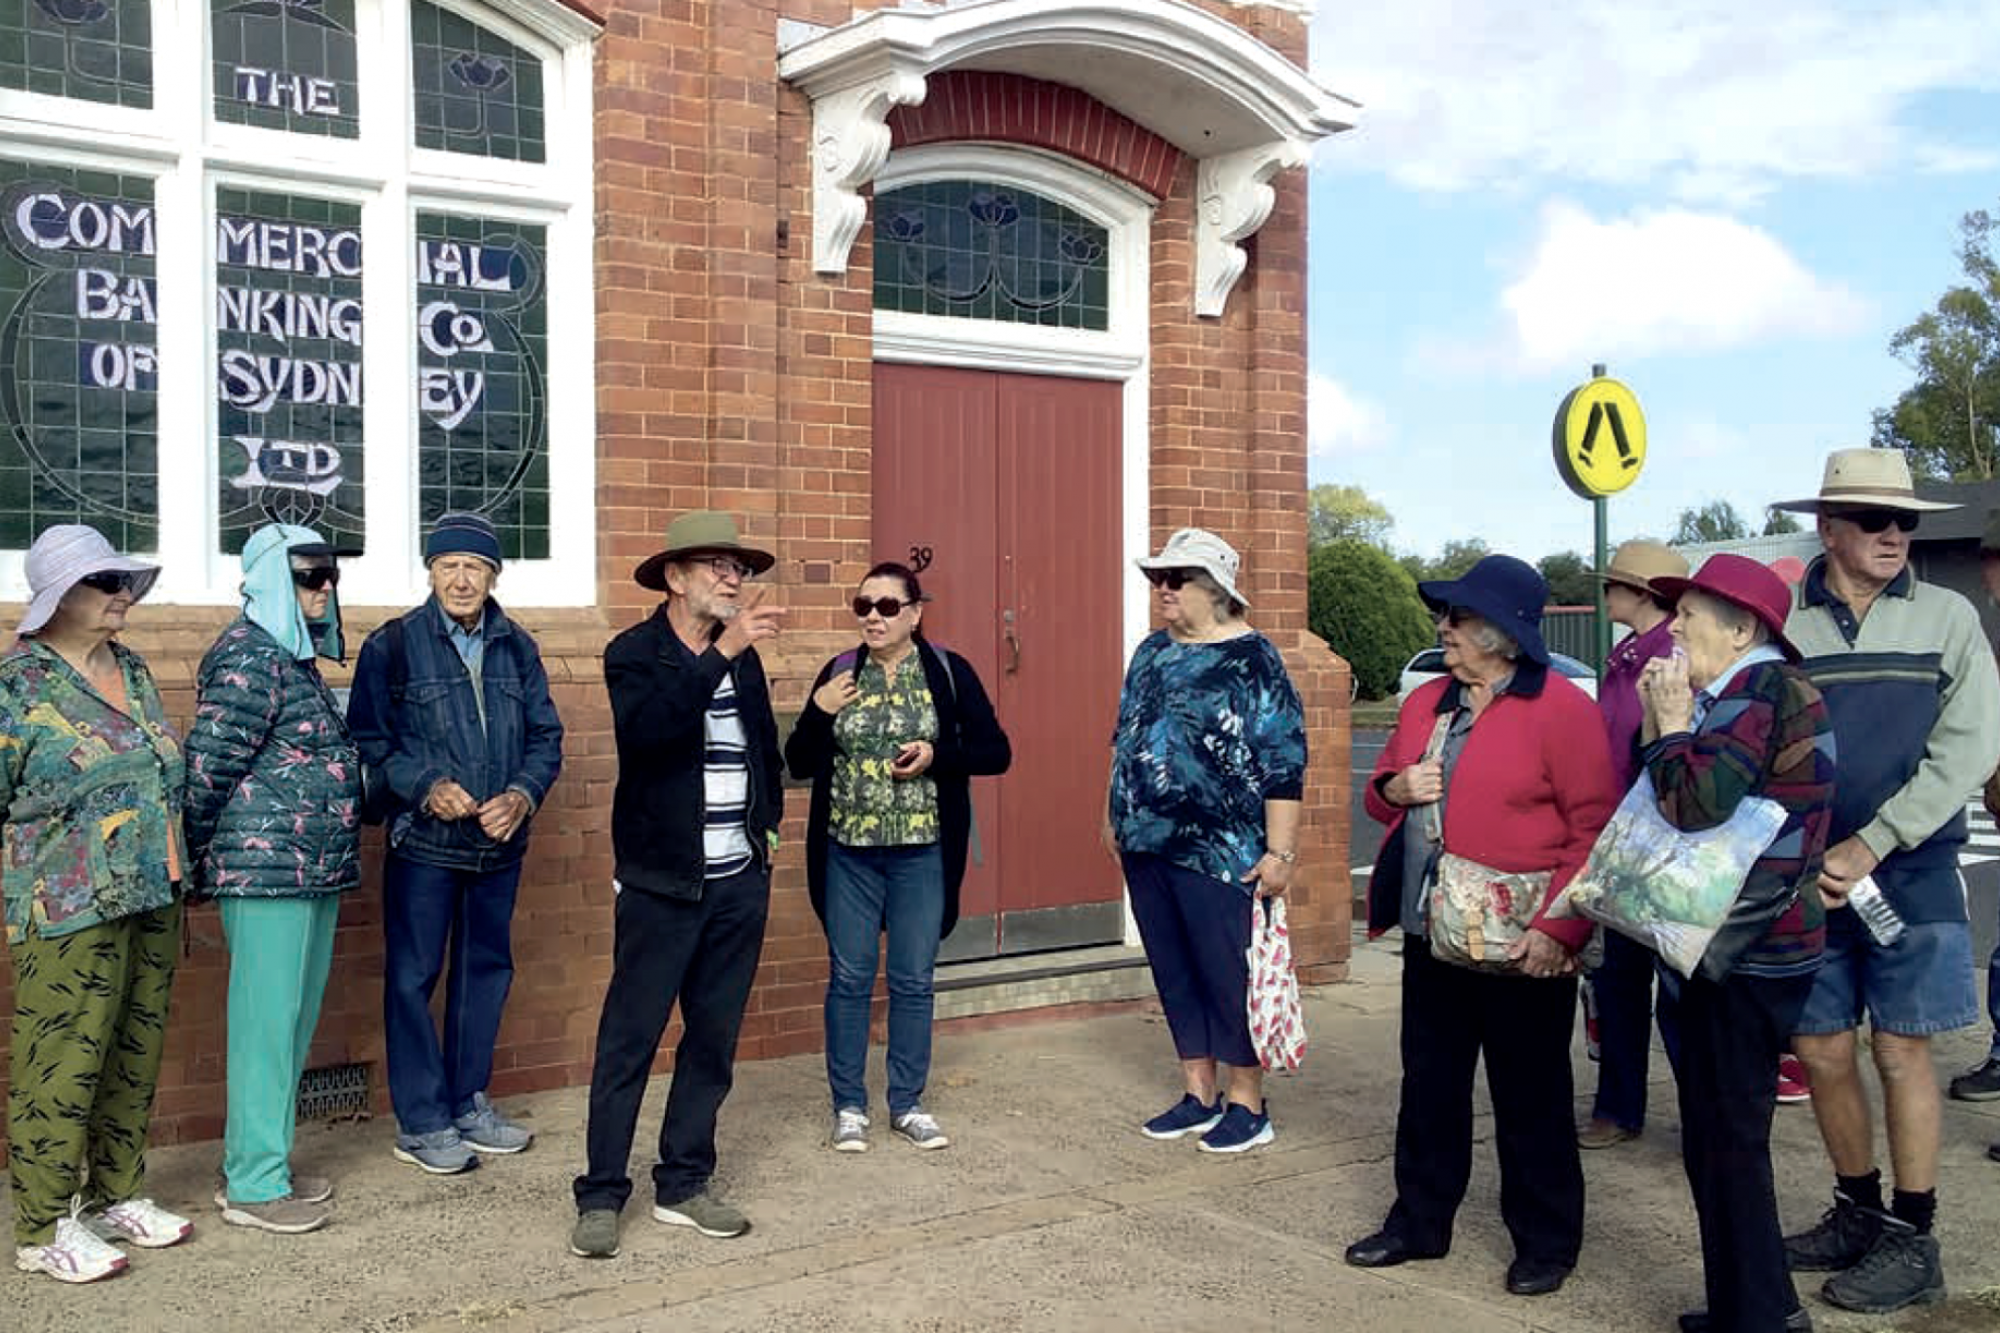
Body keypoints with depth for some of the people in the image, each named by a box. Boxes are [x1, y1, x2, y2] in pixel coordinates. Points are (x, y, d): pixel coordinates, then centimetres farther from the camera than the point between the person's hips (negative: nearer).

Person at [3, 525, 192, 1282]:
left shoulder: (133, 671, 12)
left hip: (154, 899, 7)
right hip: (70, 908, -7)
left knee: (136, 1056, 13)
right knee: (63, 1060, -3)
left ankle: (116, 1195, 26)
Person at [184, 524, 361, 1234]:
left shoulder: (295, 655, 15)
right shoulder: (249, 657, -15)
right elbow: (207, 766, -18)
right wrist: (198, 863, -8)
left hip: (312, 872, 10)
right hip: (266, 870, -10)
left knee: (292, 1020, 15)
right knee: (266, 1023, -2)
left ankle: (255, 1161, 27)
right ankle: (252, 1186, 8)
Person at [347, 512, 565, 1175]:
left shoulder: (517, 647, 7)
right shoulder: (392, 645, -4)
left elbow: (546, 736, 8)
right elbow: (369, 740, -5)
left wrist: (523, 794, -10)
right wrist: (427, 788, -19)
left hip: (500, 842, 4)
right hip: (422, 843, -4)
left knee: (487, 969, 13)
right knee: (413, 977, 1)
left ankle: (470, 1104, 28)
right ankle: (422, 1122, 13)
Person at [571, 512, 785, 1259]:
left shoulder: (744, 658, 11)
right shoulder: (634, 654, -6)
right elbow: (646, 727, -27)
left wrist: (768, 820, 12)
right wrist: (721, 651, -32)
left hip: (740, 882, 6)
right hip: (662, 883, -5)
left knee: (714, 1039, 10)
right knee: (629, 1041, 0)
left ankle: (684, 1184, 21)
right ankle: (601, 1196, 10)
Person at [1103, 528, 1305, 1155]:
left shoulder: (1250, 658, -11)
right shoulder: (1152, 651, 11)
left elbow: (1283, 761, -13)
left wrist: (1280, 851, -16)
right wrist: (1114, 815, 21)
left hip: (1219, 853, -7)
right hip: (1146, 845, 7)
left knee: (1229, 976, 1)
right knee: (1174, 973, 13)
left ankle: (1246, 1103, 17)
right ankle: (1200, 1094, 26)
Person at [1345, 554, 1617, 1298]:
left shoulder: (1561, 709, -11)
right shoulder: (1425, 703, 11)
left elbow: (1594, 831, -15)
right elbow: (1379, 793, 21)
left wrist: (1557, 929, -21)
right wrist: (1397, 789, -3)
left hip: (1519, 948, -6)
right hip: (1430, 935, 7)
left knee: (1530, 1098, 7)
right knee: (1429, 1085, 16)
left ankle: (1545, 1243, 23)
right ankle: (1420, 1222, 30)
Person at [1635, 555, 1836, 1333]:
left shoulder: (1759, 689, -16)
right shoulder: (1762, 687, 15)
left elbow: (1696, 801, -27)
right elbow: (1679, 796, 14)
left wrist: (1671, 722, -13)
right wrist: (1664, 727, 1)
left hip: (1745, 954, -10)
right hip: (1753, 944, 10)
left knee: (1726, 1138, -2)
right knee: (1725, 1134, 17)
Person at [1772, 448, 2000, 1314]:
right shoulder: (1780, 625, 1)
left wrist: (1868, 845, -13)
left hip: (1911, 875, -2)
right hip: (1805, 879, 2)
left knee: (1900, 1048, 2)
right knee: (1821, 1049, 8)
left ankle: (1912, 1239, 15)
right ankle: (1857, 1210, 28)